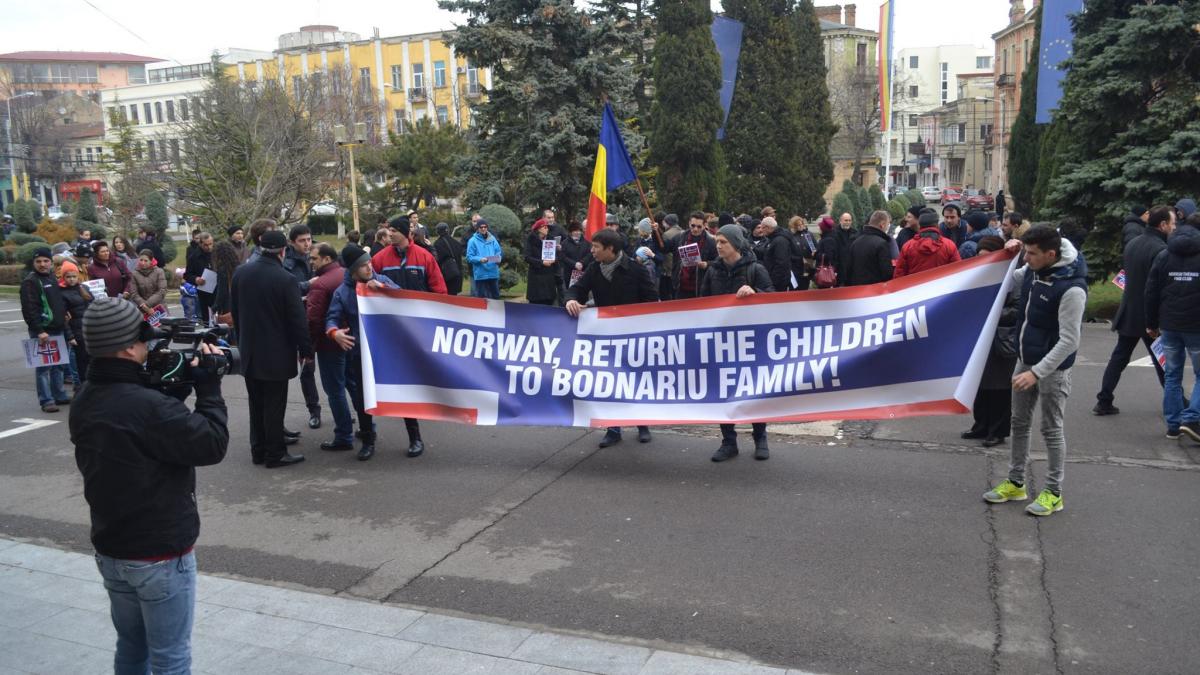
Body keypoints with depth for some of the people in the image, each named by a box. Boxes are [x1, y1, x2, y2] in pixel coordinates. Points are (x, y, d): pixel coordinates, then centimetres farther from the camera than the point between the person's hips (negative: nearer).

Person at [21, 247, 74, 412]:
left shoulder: (53, 279, 16)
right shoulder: (30, 282, -8)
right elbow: (29, 309, -16)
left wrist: (67, 330, 21)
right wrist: (39, 330, -23)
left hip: (58, 330, 8)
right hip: (42, 332, -8)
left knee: (59, 365, 12)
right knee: (43, 366, -6)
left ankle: (59, 395, 22)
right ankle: (46, 400, -4)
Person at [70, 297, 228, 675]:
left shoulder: (84, 404, 0)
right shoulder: (149, 406, -28)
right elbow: (213, 445, -20)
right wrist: (209, 386, -11)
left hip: (110, 550, 8)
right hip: (160, 554, -8)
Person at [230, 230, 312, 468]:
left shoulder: (240, 273, 0)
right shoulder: (285, 279, -19)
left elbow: (235, 310, 9)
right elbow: (297, 319, -15)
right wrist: (305, 349, -4)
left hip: (249, 351, 6)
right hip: (276, 353, -6)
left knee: (256, 404, 16)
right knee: (274, 405, 2)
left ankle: (258, 450, 25)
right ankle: (275, 454, 9)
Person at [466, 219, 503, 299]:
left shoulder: (492, 239, 8)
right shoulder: (473, 241, -1)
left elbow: (499, 253, 12)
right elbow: (469, 257, -4)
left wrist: (498, 259, -10)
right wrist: (480, 259, -20)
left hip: (493, 273, 3)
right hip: (480, 274, -3)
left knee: (495, 295, 9)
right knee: (481, 298, 2)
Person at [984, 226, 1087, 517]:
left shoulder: (1071, 287, -24)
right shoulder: (1032, 271, 0)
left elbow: (1069, 341, -24)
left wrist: (1037, 372, -26)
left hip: (1052, 369, -8)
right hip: (1024, 361, 8)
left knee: (1051, 430, 4)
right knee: (1019, 423, 15)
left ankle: (1053, 493, 17)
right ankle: (1015, 483, 28)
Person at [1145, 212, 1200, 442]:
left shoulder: (1163, 256, 5)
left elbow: (1151, 292, 5)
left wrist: (1151, 323, 12)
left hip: (1169, 326, 3)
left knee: (1172, 375, 11)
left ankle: (1172, 424, 12)